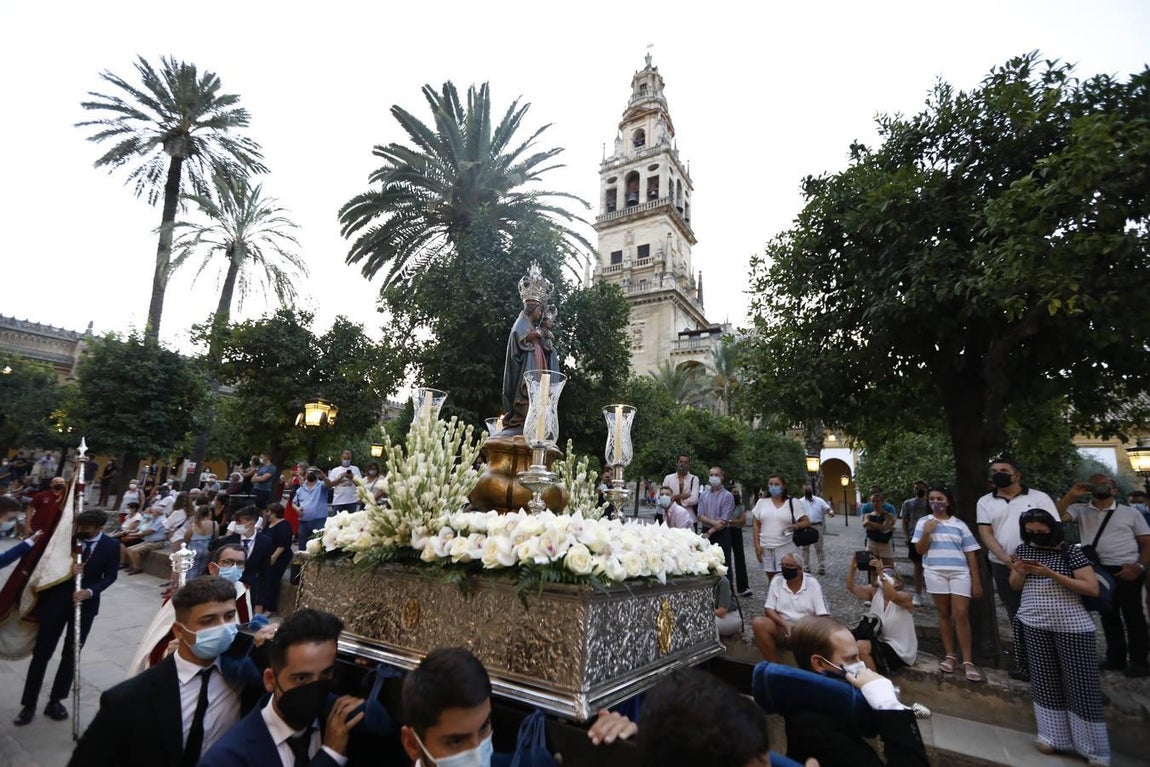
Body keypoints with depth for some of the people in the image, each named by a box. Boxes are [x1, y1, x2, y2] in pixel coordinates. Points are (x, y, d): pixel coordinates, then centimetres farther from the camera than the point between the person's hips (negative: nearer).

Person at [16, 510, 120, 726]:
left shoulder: (111, 545, -8)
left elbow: (110, 576, -6)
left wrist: (90, 591, -23)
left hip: (85, 603, 0)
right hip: (55, 600, 0)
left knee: (71, 653, 10)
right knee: (42, 652, 4)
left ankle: (55, 701, 25)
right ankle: (28, 704, 18)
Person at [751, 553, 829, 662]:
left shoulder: (812, 584, -2)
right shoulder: (776, 582, 1)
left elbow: (822, 615, -7)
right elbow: (768, 609, -2)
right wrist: (785, 625, -20)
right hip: (782, 628, 1)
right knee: (758, 623, -28)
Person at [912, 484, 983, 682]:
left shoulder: (959, 524, 6)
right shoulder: (924, 522, 5)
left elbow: (970, 553, 7)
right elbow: (920, 550, 3)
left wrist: (976, 581, 4)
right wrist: (927, 533, -13)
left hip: (959, 572, 0)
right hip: (935, 572, 0)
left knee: (961, 614, -6)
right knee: (944, 614, 8)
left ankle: (968, 661, 1)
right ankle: (950, 656, 17)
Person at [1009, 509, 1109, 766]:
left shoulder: (1071, 552, -7)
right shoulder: (1023, 549, 4)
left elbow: (1092, 588, -14)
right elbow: (1015, 586, 10)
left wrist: (1051, 574, -21)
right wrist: (1020, 571, -11)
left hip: (1072, 627, -3)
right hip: (1034, 625, 3)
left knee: (1082, 685, 2)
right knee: (1045, 681, 8)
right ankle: (1052, 735, 18)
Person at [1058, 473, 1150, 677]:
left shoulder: (1130, 513, 3)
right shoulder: (1080, 510, 4)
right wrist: (1071, 495, -16)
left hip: (1126, 572, -2)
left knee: (1133, 616, 6)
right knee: (1108, 616, 13)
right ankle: (1115, 658, 25)